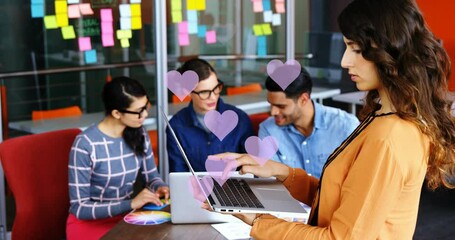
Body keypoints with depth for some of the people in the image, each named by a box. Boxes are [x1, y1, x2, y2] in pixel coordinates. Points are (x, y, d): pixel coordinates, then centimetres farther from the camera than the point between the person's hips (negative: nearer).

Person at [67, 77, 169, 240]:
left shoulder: (139, 135, -2)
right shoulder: (85, 144, -20)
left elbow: (152, 176, 13)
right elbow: (79, 208, -18)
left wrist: (160, 187, -11)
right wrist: (131, 203, -27)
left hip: (126, 215, 6)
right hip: (89, 222, -6)